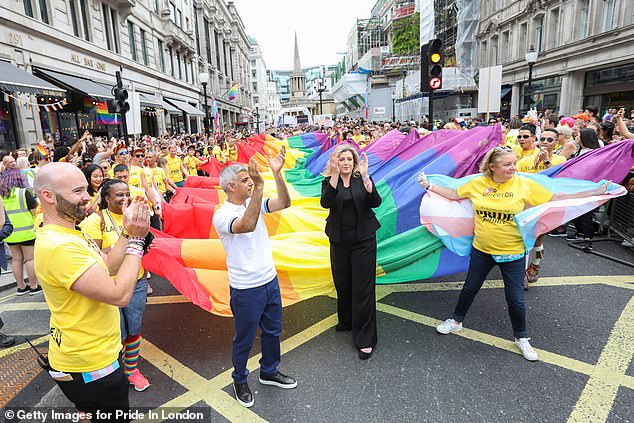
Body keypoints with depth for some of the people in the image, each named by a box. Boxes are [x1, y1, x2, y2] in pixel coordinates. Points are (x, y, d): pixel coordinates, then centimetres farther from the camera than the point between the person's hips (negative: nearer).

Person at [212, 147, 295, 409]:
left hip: (270, 280, 7)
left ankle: (269, 372, 45)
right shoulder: (222, 215, -19)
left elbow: (284, 203, -10)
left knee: (273, 330, 22)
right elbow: (247, 225, -39)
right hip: (246, 289, -7)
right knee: (244, 339, 13)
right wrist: (259, 186, -44)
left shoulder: (254, 202, 2)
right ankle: (240, 380, 38)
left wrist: (277, 173, -22)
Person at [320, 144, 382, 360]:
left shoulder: (362, 178, -2)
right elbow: (326, 202, -20)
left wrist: (365, 176, -28)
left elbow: (376, 202, -17)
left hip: (363, 239, -2)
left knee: (363, 288, -2)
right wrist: (335, 175, -29)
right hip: (339, 240, 2)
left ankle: (365, 339, 7)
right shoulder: (329, 180, 0)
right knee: (342, 283, 16)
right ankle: (346, 321, 41)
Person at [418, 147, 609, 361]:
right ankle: (456, 321, 39)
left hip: (512, 253, -1)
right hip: (481, 250, 2)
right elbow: (454, 194, 6)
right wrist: (429, 186, 3)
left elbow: (557, 199, -8)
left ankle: (521, 338, 32)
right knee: (469, 289, 17)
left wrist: (595, 192, -11)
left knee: (515, 299, 8)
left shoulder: (524, 184, -10)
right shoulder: (477, 183, -6)